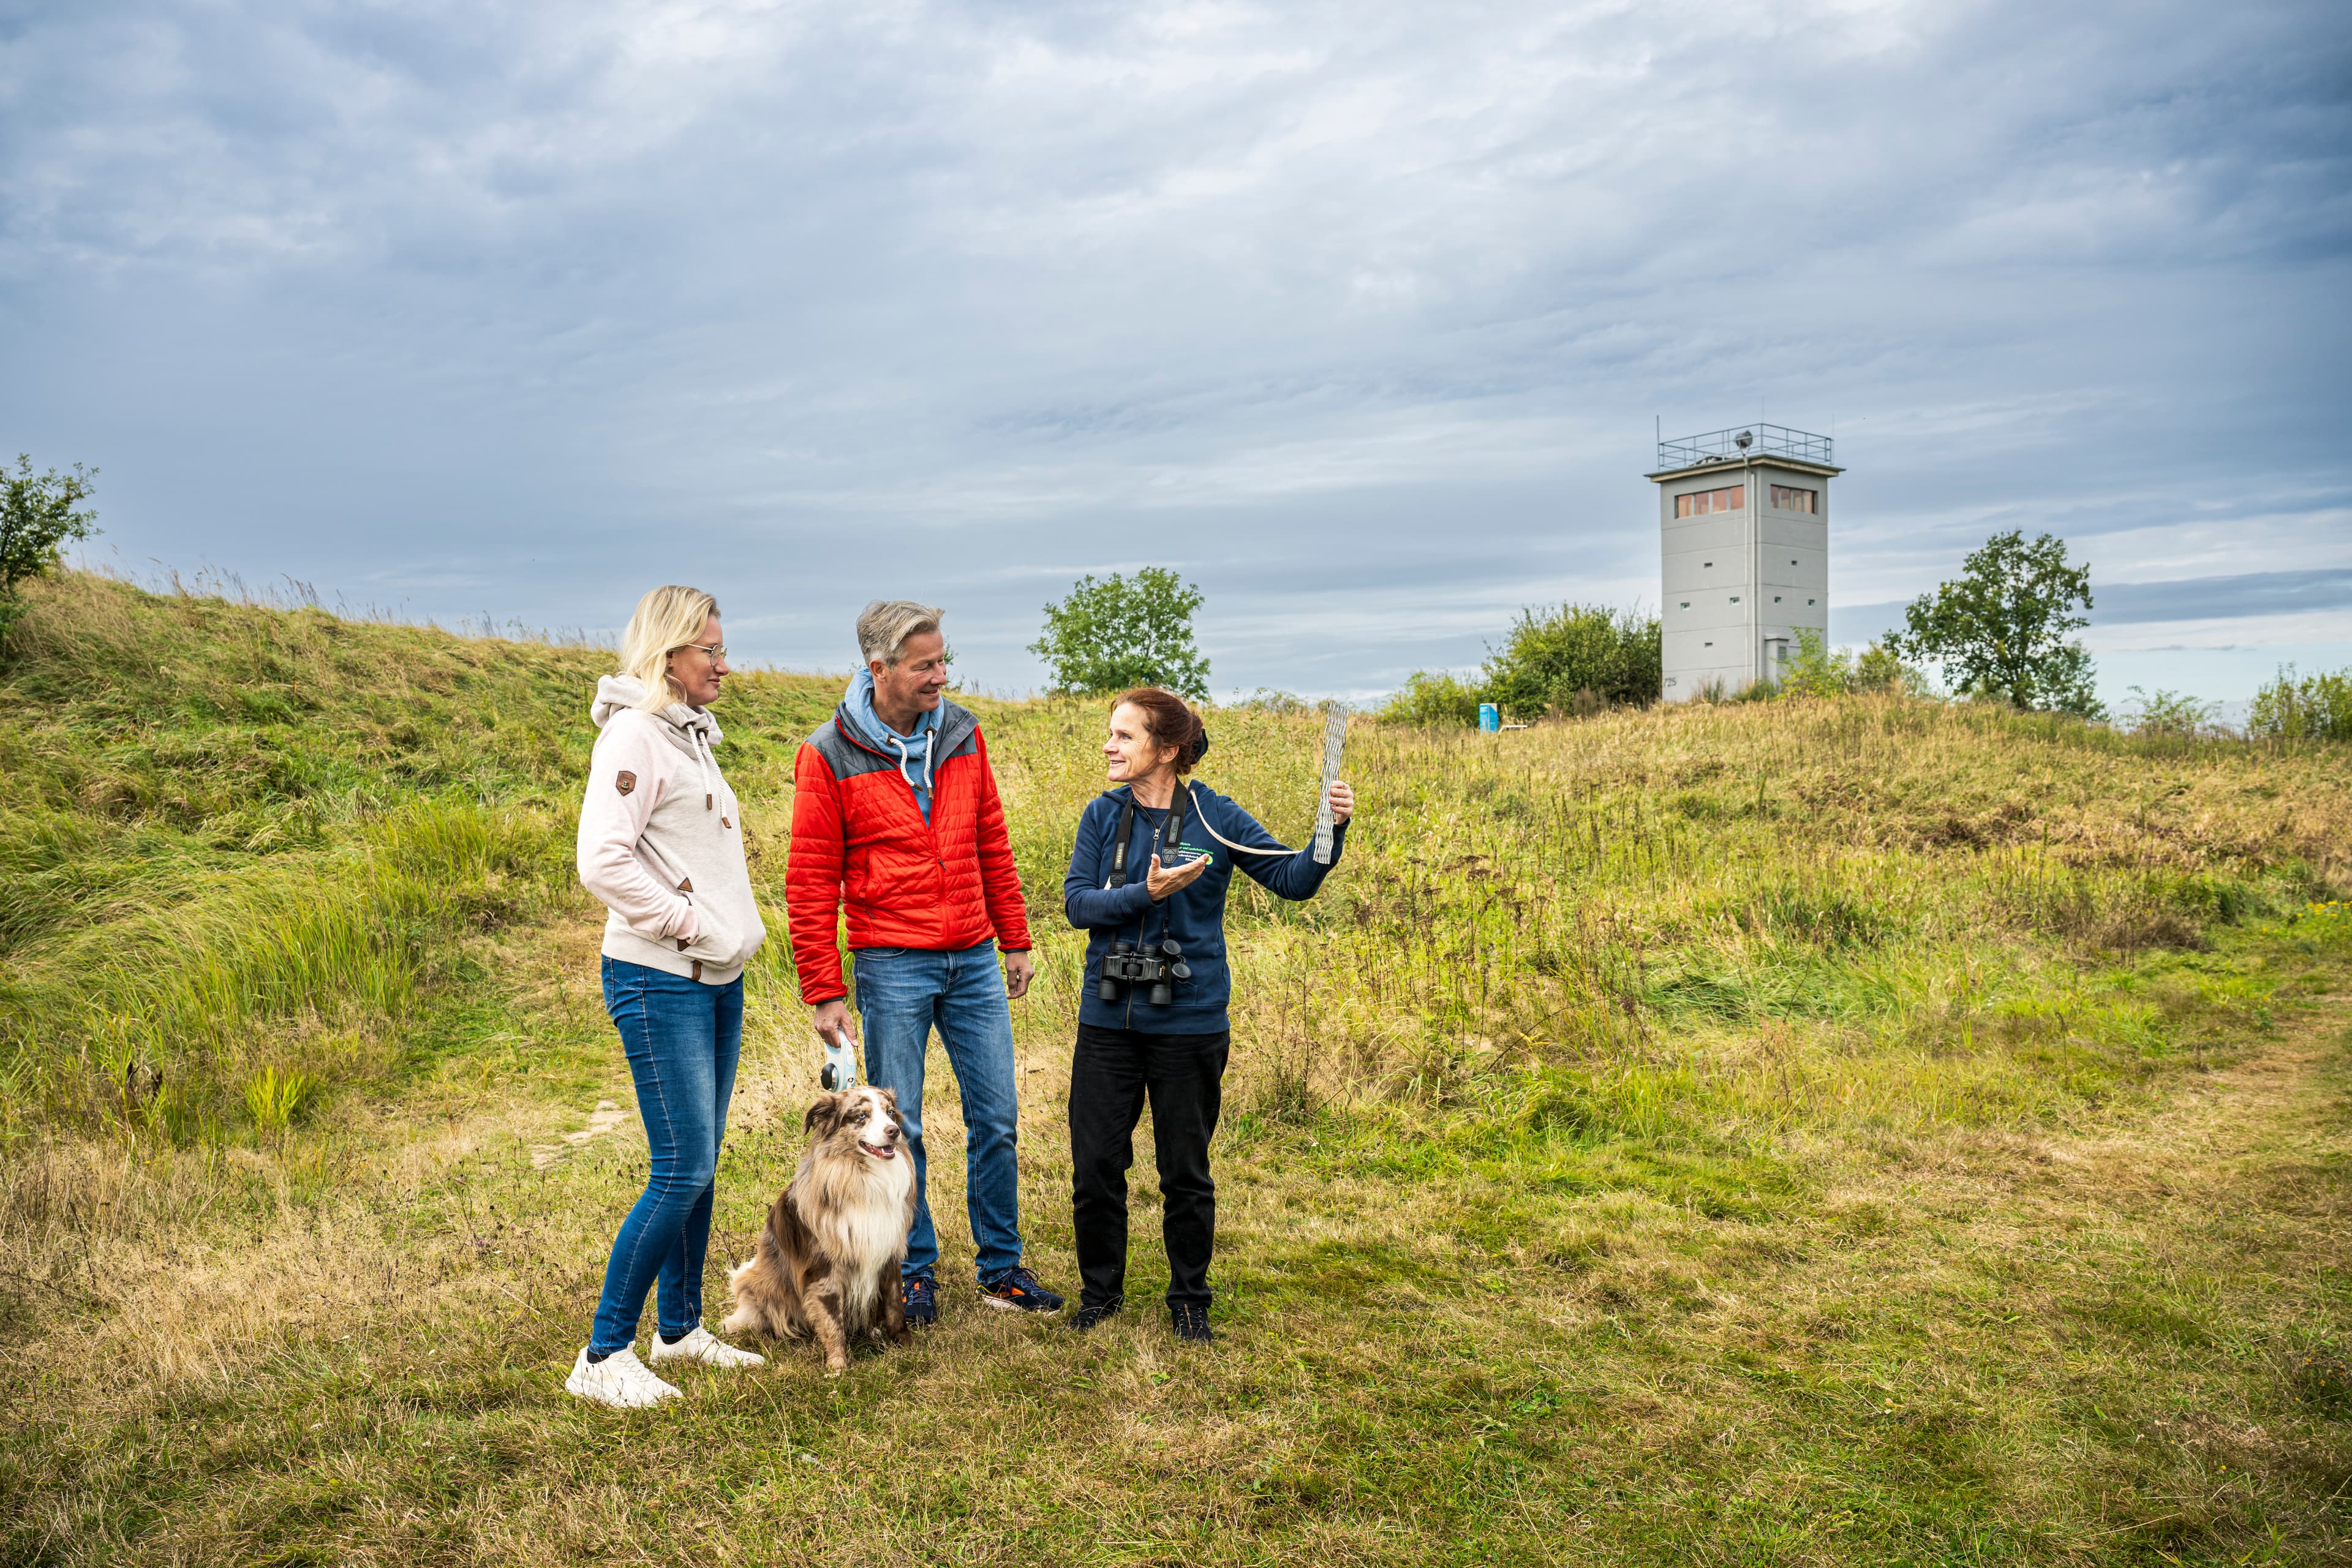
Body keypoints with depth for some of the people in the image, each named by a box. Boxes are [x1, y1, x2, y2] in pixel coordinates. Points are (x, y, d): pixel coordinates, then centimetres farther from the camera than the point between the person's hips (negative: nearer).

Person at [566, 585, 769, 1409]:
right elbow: (602, 862, -22)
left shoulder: (692, 735, 16)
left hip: (718, 980, 9)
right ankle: (604, 1355, 4)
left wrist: (736, 927, 12)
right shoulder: (634, 734, -13)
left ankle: (680, 1327, 27)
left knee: (700, 1165, 14)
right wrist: (690, 923, -16)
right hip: (661, 980, -9)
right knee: (682, 1171, -8)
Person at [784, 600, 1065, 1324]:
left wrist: (1015, 940, 13)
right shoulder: (829, 756, -8)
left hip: (973, 960, 4)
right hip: (891, 965, -4)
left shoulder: (961, 735, 5)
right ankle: (914, 1272, 22)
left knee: (997, 1116, 7)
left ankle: (1001, 1268, 22)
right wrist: (823, 991, -8)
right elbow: (810, 883, -6)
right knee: (897, 1128, 6)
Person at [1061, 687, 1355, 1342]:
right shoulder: (1103, 815, 1)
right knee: (1094, 1166, 8)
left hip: (1189, 1024, -2)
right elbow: (1076, 903, -6)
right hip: (1108, 1020, 2)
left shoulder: (1214, 817, -5)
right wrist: (1144, 893, -21)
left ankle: (1189, 1300, 30)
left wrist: (1332, 830, -21)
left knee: (1185, 1173, 10)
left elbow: (1294, 880, -5)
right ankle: (1099, 1292, 30)